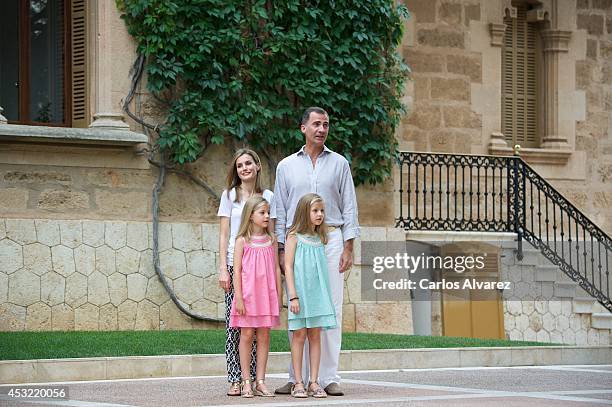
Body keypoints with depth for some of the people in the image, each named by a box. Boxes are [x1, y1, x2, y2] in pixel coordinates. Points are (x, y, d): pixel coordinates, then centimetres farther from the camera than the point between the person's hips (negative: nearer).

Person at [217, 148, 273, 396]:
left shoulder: (268, 196, 10)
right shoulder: (230, 195, 7)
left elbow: (271, 234, 10)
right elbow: (224, 235, 4)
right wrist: (223, 268, -4)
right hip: (235, 264, -1)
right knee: (234, 324, -4)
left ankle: (255, 378, 4)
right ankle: (235, 380, -3)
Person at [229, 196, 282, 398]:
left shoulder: (271, 240, 8)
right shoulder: (243, 241, -2)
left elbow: (276, 269, 10)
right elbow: (237, 270, -4)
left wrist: (278, 297, 7)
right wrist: (239, 297, -11)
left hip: (266, 294, 3)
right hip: (247, 293, -3)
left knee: (264, 336, 3)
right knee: (247, 335, 0)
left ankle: (260, 381, 7)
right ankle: (246, 382, 4)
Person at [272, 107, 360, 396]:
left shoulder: (339, 164, 10)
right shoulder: (287, 166, 12)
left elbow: (349, 208, 7)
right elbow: (279, 211, 12)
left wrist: (348, 248, -1)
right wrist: (281, 249, 3)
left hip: (330, 239, -1)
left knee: (331, 309, -4)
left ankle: (329, 377, -3)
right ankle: (297, 378, -1)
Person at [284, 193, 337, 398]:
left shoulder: (320, 239, 12)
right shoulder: (294, 237, -4)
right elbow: (288, 267, -8)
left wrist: (324, 294, 10)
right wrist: (293, 295, -14)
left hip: (317, 292, 5)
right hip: (300, 291, -5)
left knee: (315, 335, 4)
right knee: (299, 335, -2)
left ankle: (314, 382, 7)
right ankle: (298, 383, 2)